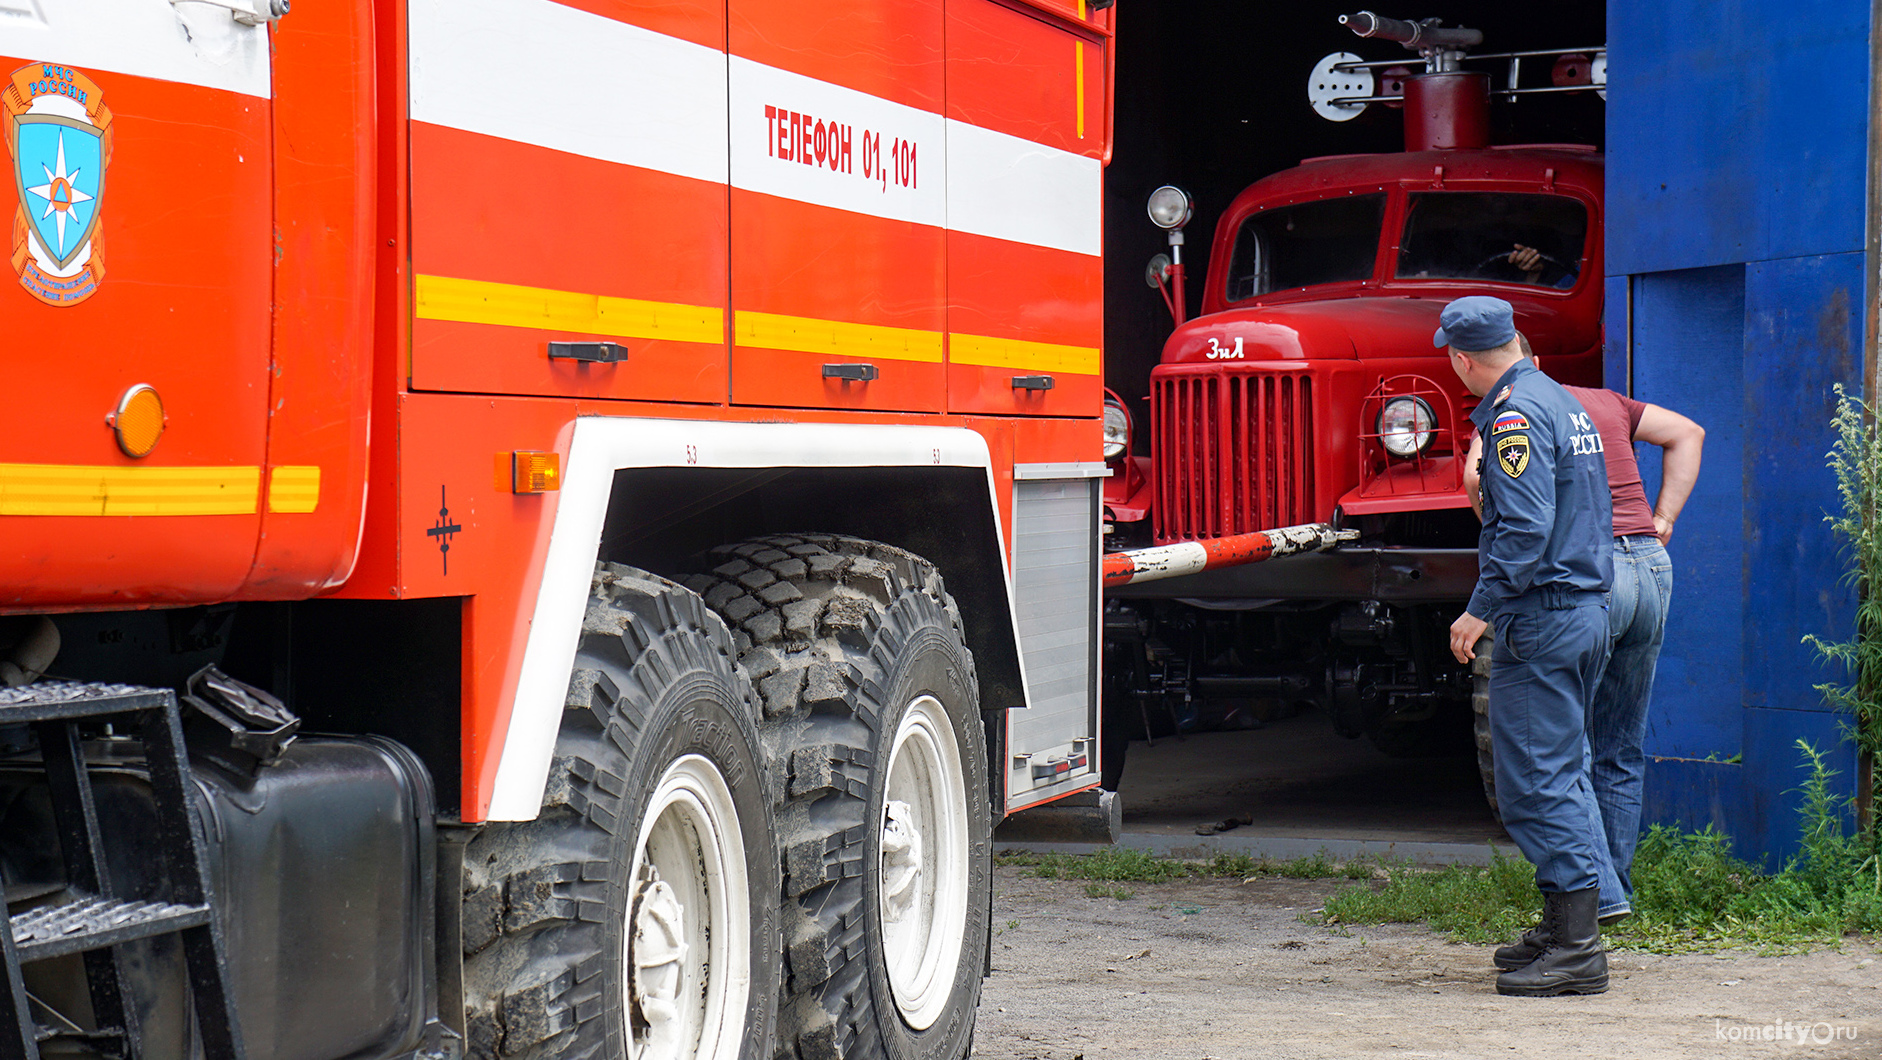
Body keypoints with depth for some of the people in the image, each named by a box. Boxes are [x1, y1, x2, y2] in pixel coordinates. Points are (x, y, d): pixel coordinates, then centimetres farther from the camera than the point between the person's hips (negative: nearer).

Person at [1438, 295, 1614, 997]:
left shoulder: (1515, 417, -14)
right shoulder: (1562, 403, 16)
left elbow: (1524, 530, -22)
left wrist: (1481, 610, -18)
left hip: (1542, 618, -10)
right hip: (1588, 608, 10)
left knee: (1536, 783, -9)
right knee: (1564, 772, 16)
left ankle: (1576, 950, -11)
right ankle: (1568, 929, 21)